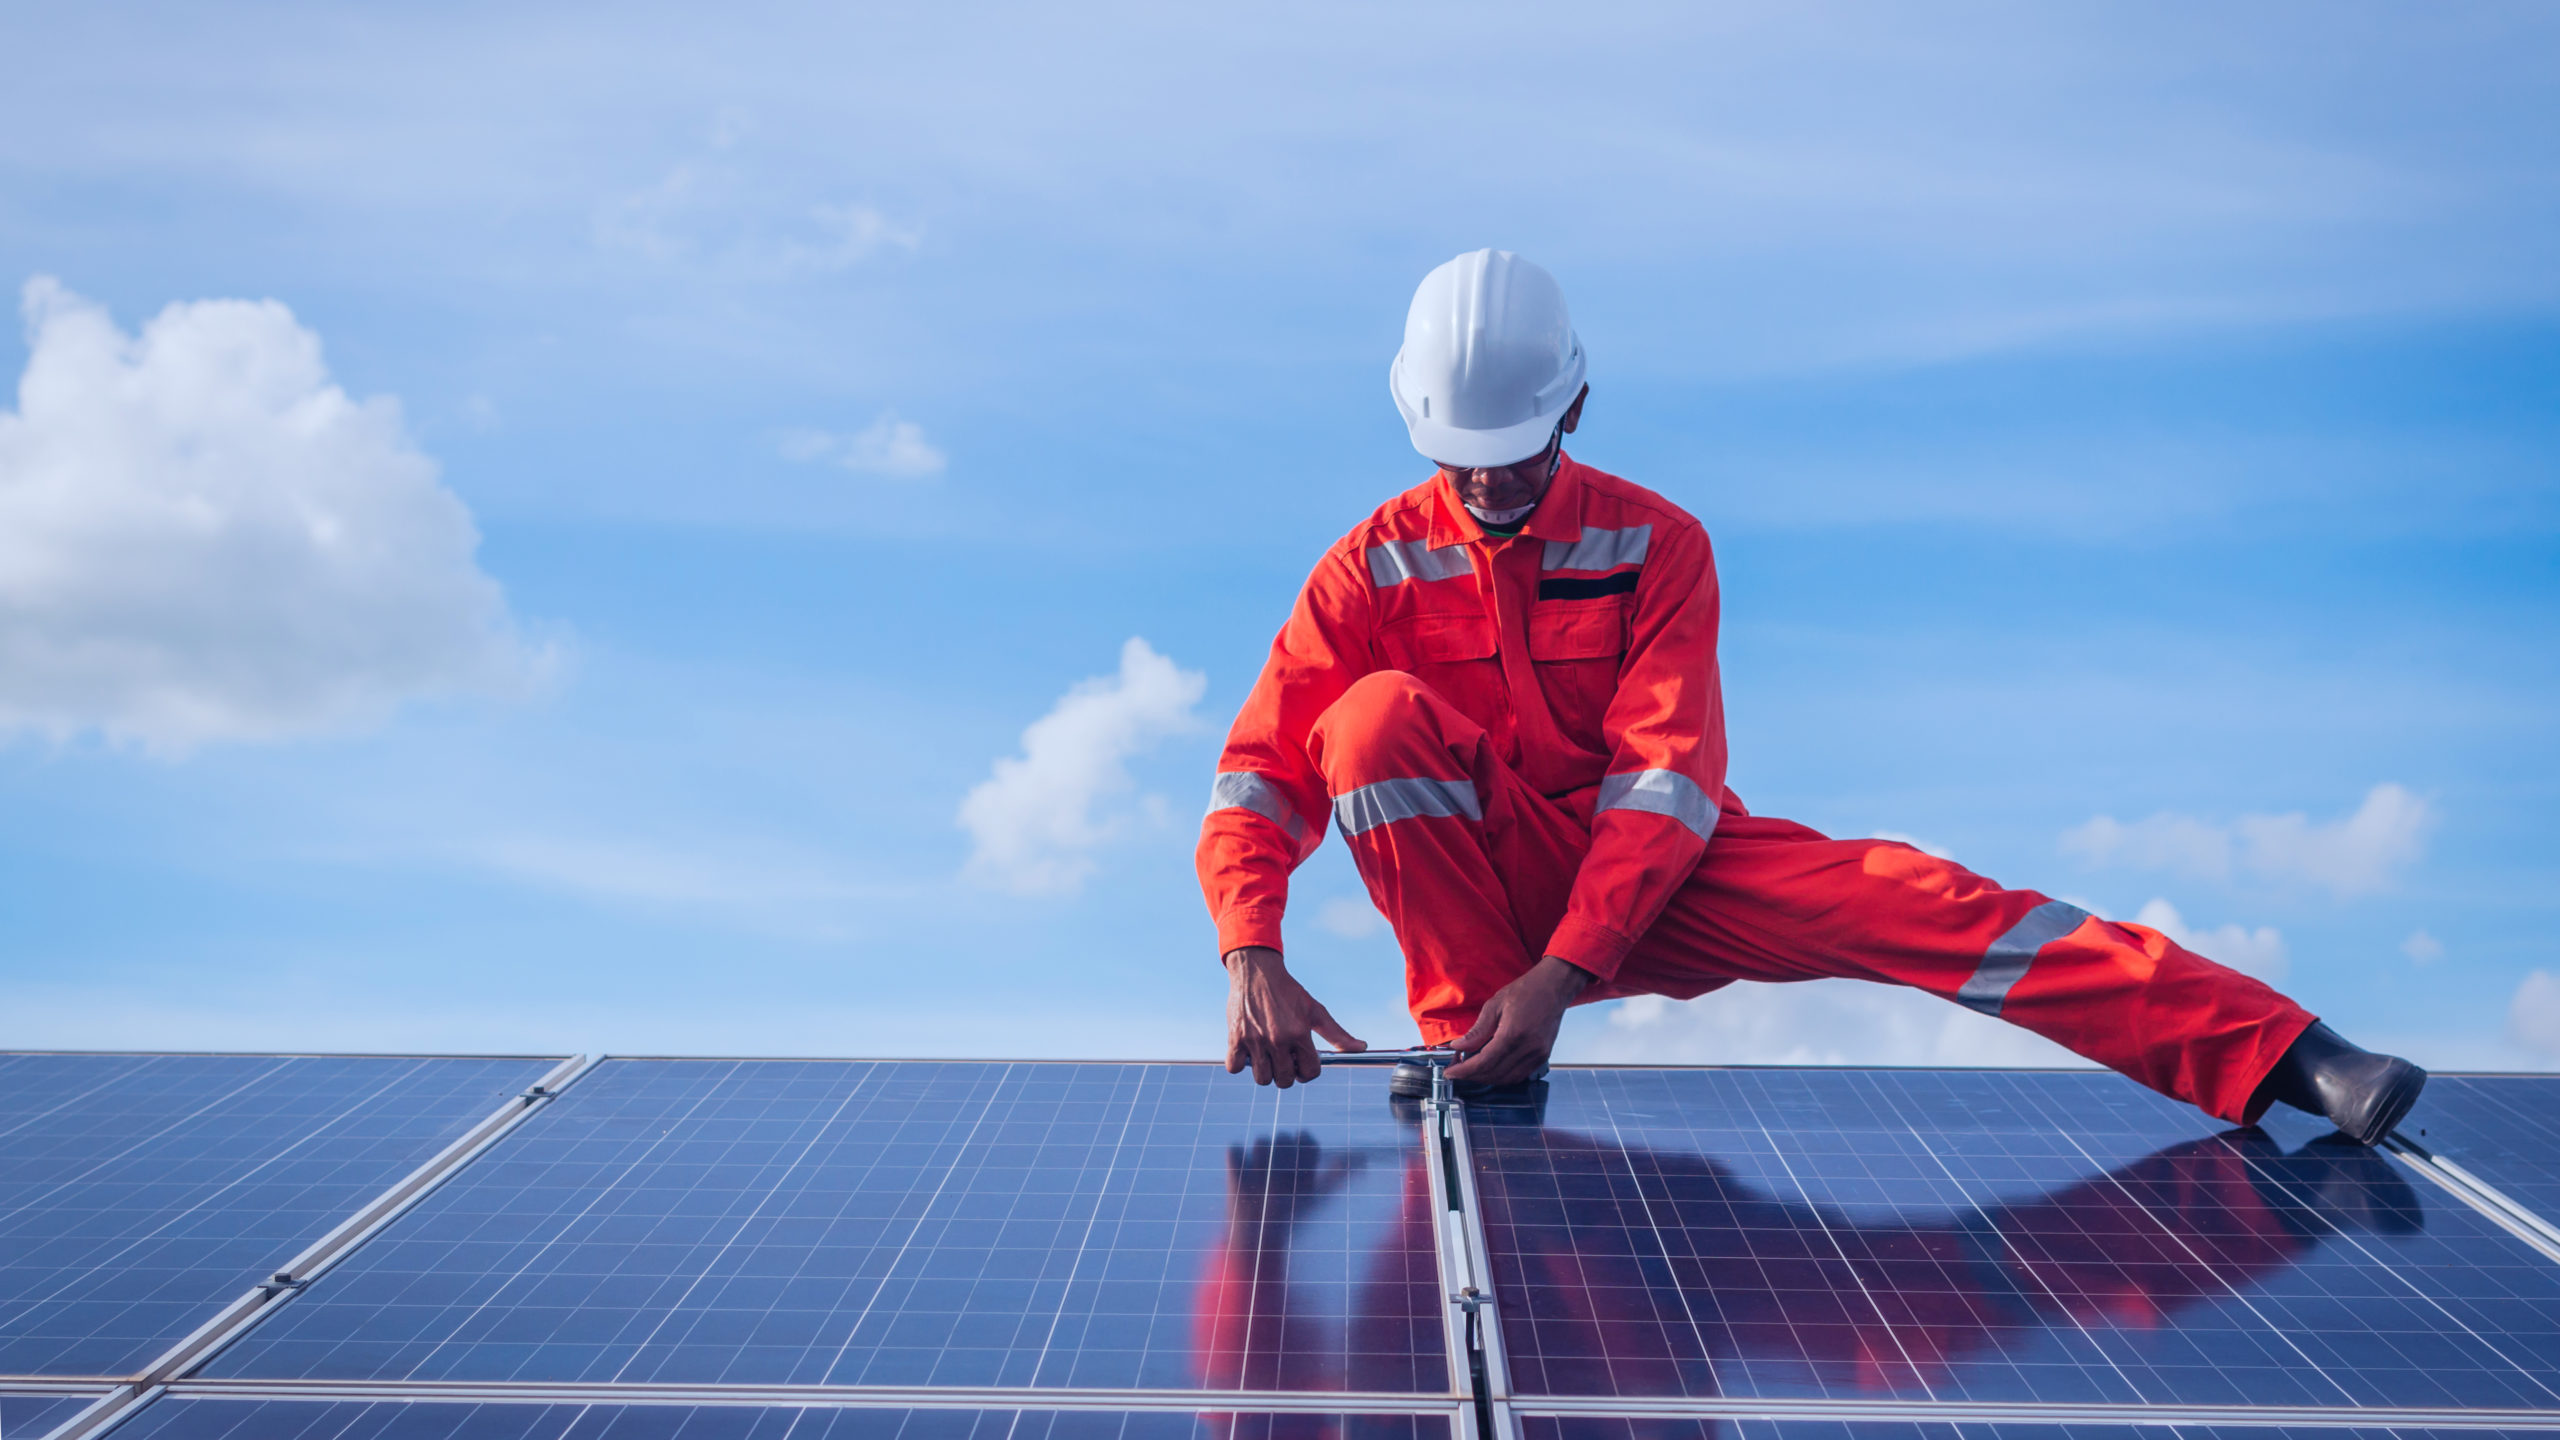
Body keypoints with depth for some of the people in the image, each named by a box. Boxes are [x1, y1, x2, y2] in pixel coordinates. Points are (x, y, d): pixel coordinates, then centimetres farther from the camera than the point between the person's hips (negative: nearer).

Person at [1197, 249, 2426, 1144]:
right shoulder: (1376, 566, -5)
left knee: (1891, 896, -24)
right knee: (1379, 710, -28)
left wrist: (1563, 972, -30)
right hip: (1475, 879, 1)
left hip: (1649, 876, 0)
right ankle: (1461, 1033, -20)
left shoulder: (1655, 545, -6)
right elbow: (1260, 772, -11)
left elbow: (1665, 779, -16)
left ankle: (2275, 1055, -28)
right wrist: (1252, 956, -30)